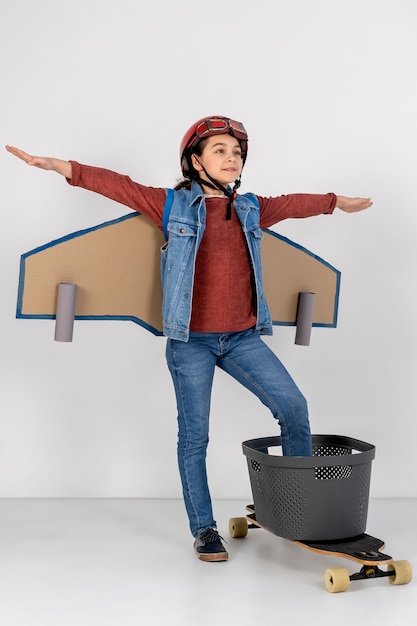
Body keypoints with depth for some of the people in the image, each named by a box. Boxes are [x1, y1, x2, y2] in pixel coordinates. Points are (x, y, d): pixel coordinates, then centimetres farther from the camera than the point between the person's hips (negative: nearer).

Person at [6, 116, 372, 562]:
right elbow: (119, 187, -5)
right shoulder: (174, 205, -1)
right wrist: (61, 167, -14)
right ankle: (204, 529, 17)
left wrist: (337, 202, 41)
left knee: (294, 408, -3)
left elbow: (293, 204, 26)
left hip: (242, 337, 4)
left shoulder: (252, 209, 10)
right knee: (194, 437, 4)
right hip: (191, 340, -3)